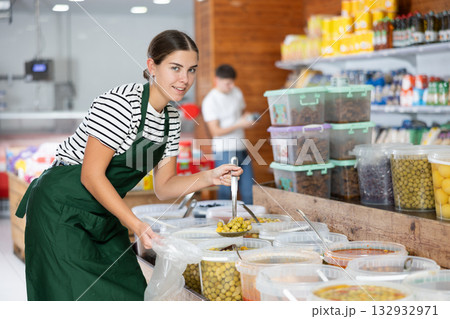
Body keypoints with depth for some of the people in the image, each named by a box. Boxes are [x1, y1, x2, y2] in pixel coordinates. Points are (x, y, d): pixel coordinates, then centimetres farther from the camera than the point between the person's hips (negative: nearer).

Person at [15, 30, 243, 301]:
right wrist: (136, 224, -27)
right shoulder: (120, 103, -22)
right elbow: (91, 175, -23)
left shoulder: (171, 118, 4)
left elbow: (163, 187, 5)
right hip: (62, 209, -8)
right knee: (79, 296, -8)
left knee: (130, 291, 6)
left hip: (103, 214, 8)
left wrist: (209, 178, -11)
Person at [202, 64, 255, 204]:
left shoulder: (236, 92, 9)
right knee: (225, 190, -2)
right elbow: (216, 131, -13)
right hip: (224, 152, -6)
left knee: (248, 190, 7)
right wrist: (239, 124, -19)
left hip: (241, 149, 6)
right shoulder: (210, 101, -10)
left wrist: (246, 117, 1)